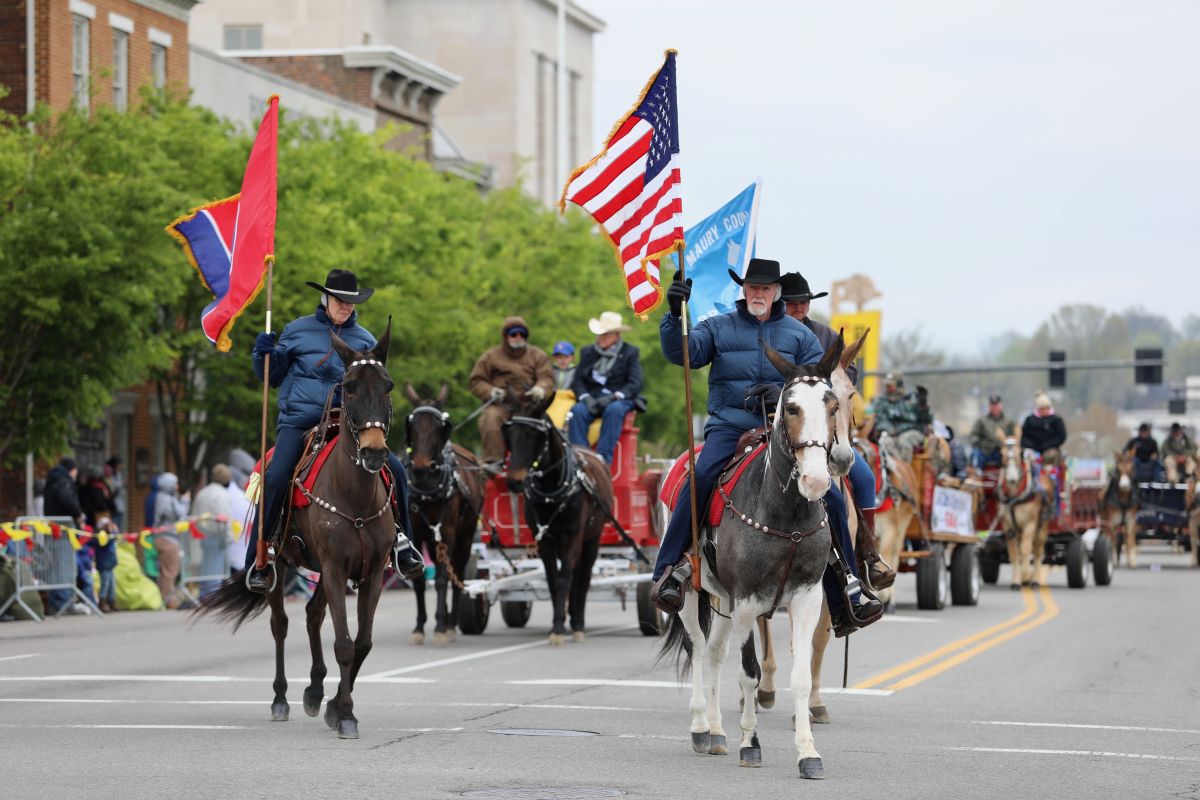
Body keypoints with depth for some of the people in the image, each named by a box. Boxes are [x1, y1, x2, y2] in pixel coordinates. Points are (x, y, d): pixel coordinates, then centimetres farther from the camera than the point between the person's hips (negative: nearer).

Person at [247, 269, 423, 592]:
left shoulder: (365, 341, 11)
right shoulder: (298, 331, 6)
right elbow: (272, 377, 14)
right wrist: (264, 354, -6)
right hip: (298, 422, -3)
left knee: (393, 469, -12)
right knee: (276, 479, -26)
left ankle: (401, 545, 4)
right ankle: (257, 561, -15)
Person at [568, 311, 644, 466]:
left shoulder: (631, 352, 9)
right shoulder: (587, 352, 18)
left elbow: (635, 384, -1)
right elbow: (578, 380, 11)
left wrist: (614, 396, -17)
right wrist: (585, 397, -11)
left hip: (619, 400, -2)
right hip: (592, 400, 2)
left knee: (614, 410, -38)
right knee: (577, 411, -31)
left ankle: (603, 459, -42)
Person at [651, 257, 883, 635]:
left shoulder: (799, 335, 14)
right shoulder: (718, 328, 14)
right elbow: (681, 352, -1)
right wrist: (674, 315, -18)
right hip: (729, 425, -2)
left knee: (830, 498, -12)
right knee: (701, 478, -33)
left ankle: (844, 601, -3)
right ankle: (667, 574, -30)